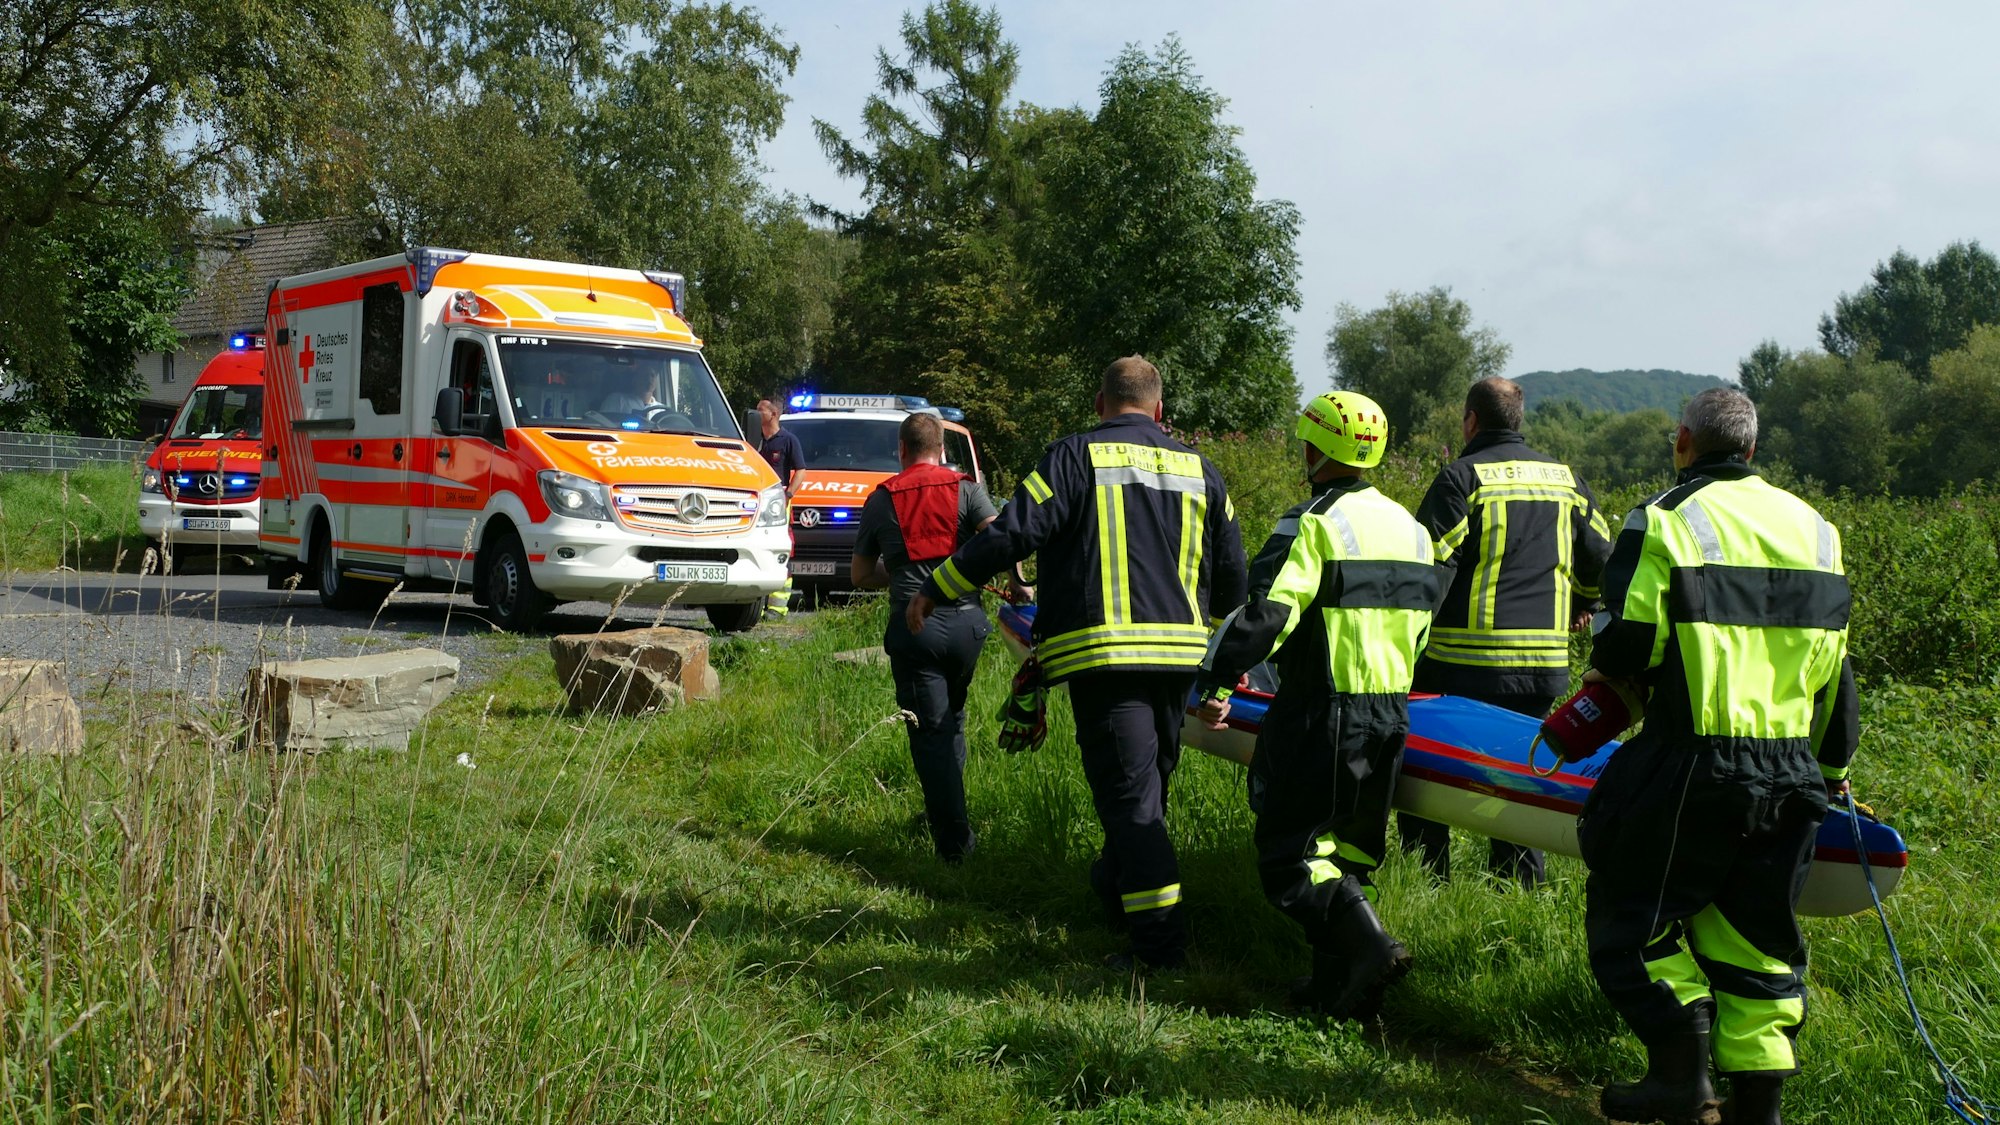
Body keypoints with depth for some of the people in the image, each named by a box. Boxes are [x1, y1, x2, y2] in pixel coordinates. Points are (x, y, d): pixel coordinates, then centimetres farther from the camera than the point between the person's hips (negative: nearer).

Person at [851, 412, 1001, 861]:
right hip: (966, 621, 1)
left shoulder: (880, 499, 10)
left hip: (913, 626, -1)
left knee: (930, 732, 2)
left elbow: (860, 575, 16)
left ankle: (955, 842, -1)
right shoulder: (966, 489, 6)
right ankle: (943, 812, 29)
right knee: (952, 718, 23)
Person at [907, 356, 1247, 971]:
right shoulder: (1199, 470, 13)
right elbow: (1231, 570, 18)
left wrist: (936, 589, -1)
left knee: (1129, 795, -4)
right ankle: (1115, 890, 34)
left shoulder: (1077, 456, -3)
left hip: (1104, 651, -5)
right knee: (1148, 787, 19)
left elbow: (1013, 533, -10)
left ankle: (1160, 940, -7)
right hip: (1177, 654, 5)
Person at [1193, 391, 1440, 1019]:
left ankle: (1369, 945, -19)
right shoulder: (1409, 526, 14)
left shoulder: (1313, 524, -12)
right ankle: (1337, 986, 15)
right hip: (1392, 713, 8)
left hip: (1323, 715, -8)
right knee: (1349, 848, 15)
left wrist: (1217, 682, -14)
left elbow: (1266, 613, -20)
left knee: (1290, 854, -2)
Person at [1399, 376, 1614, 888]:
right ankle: (1520, 888, 14)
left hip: (1465, 662, -5)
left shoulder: (1462, 476, -5)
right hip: (1546, 665, 5)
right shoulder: (1566, 478, 12)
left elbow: (1430, 565, -13)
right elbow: (1601, 556, 19)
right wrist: (1583, 604, 37)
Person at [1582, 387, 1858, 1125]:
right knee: (1756, 933, 13)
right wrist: (1833, 767, 29)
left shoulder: (1666, 520, -6)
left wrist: (1603, 668, 12)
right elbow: (1834, 665, 17)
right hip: (1791, 773, 6)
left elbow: (1626, 649, -12)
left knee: (1632, 912, 8)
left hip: (1692, 765, -6)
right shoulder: (1814, 528, 12)